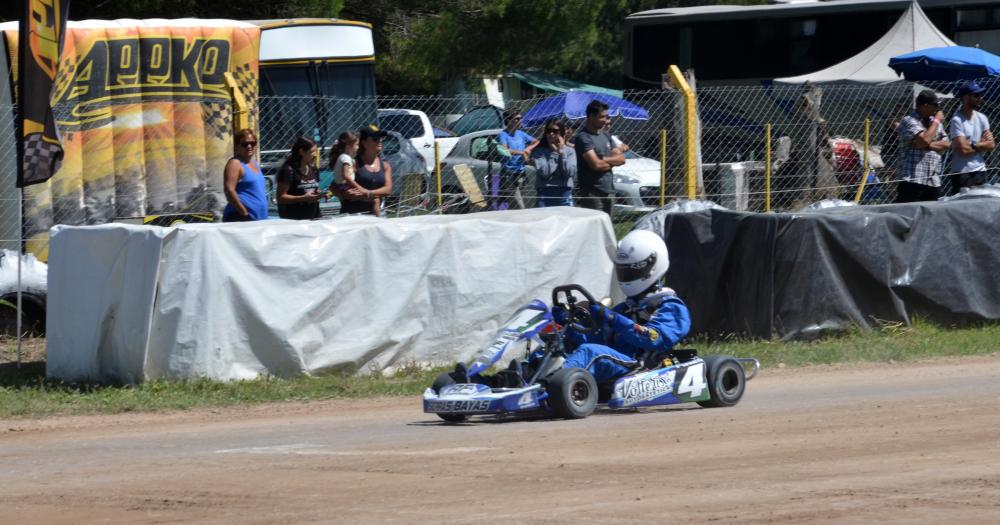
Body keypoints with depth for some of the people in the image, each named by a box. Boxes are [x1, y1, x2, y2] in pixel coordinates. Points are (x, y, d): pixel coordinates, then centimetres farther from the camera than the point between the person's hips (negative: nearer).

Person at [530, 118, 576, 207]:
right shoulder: (539, 152, 3)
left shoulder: (569, 151, 7)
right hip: (545, 194, -1)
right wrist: (553, 151, -4)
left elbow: (571, 173, -7)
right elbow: (544, 172, -12)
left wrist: (561, 152, -4)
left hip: (564, 194, 1)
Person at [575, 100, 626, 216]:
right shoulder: (583, 138, -11)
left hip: (609, 191, 8)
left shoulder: (605, 136, 16)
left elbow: (622, 158, 12)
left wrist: (605, 160, -7)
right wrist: (612, 161, 1)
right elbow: (596, 165, -19)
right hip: (592, 192, -8)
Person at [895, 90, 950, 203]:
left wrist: (928, 145, -8)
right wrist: (936, 121, -5)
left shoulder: (934, 121, 18)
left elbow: (946, 144, 10)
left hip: (934, 181, 7)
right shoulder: (909, 121, -5)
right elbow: (925, 139, -19)